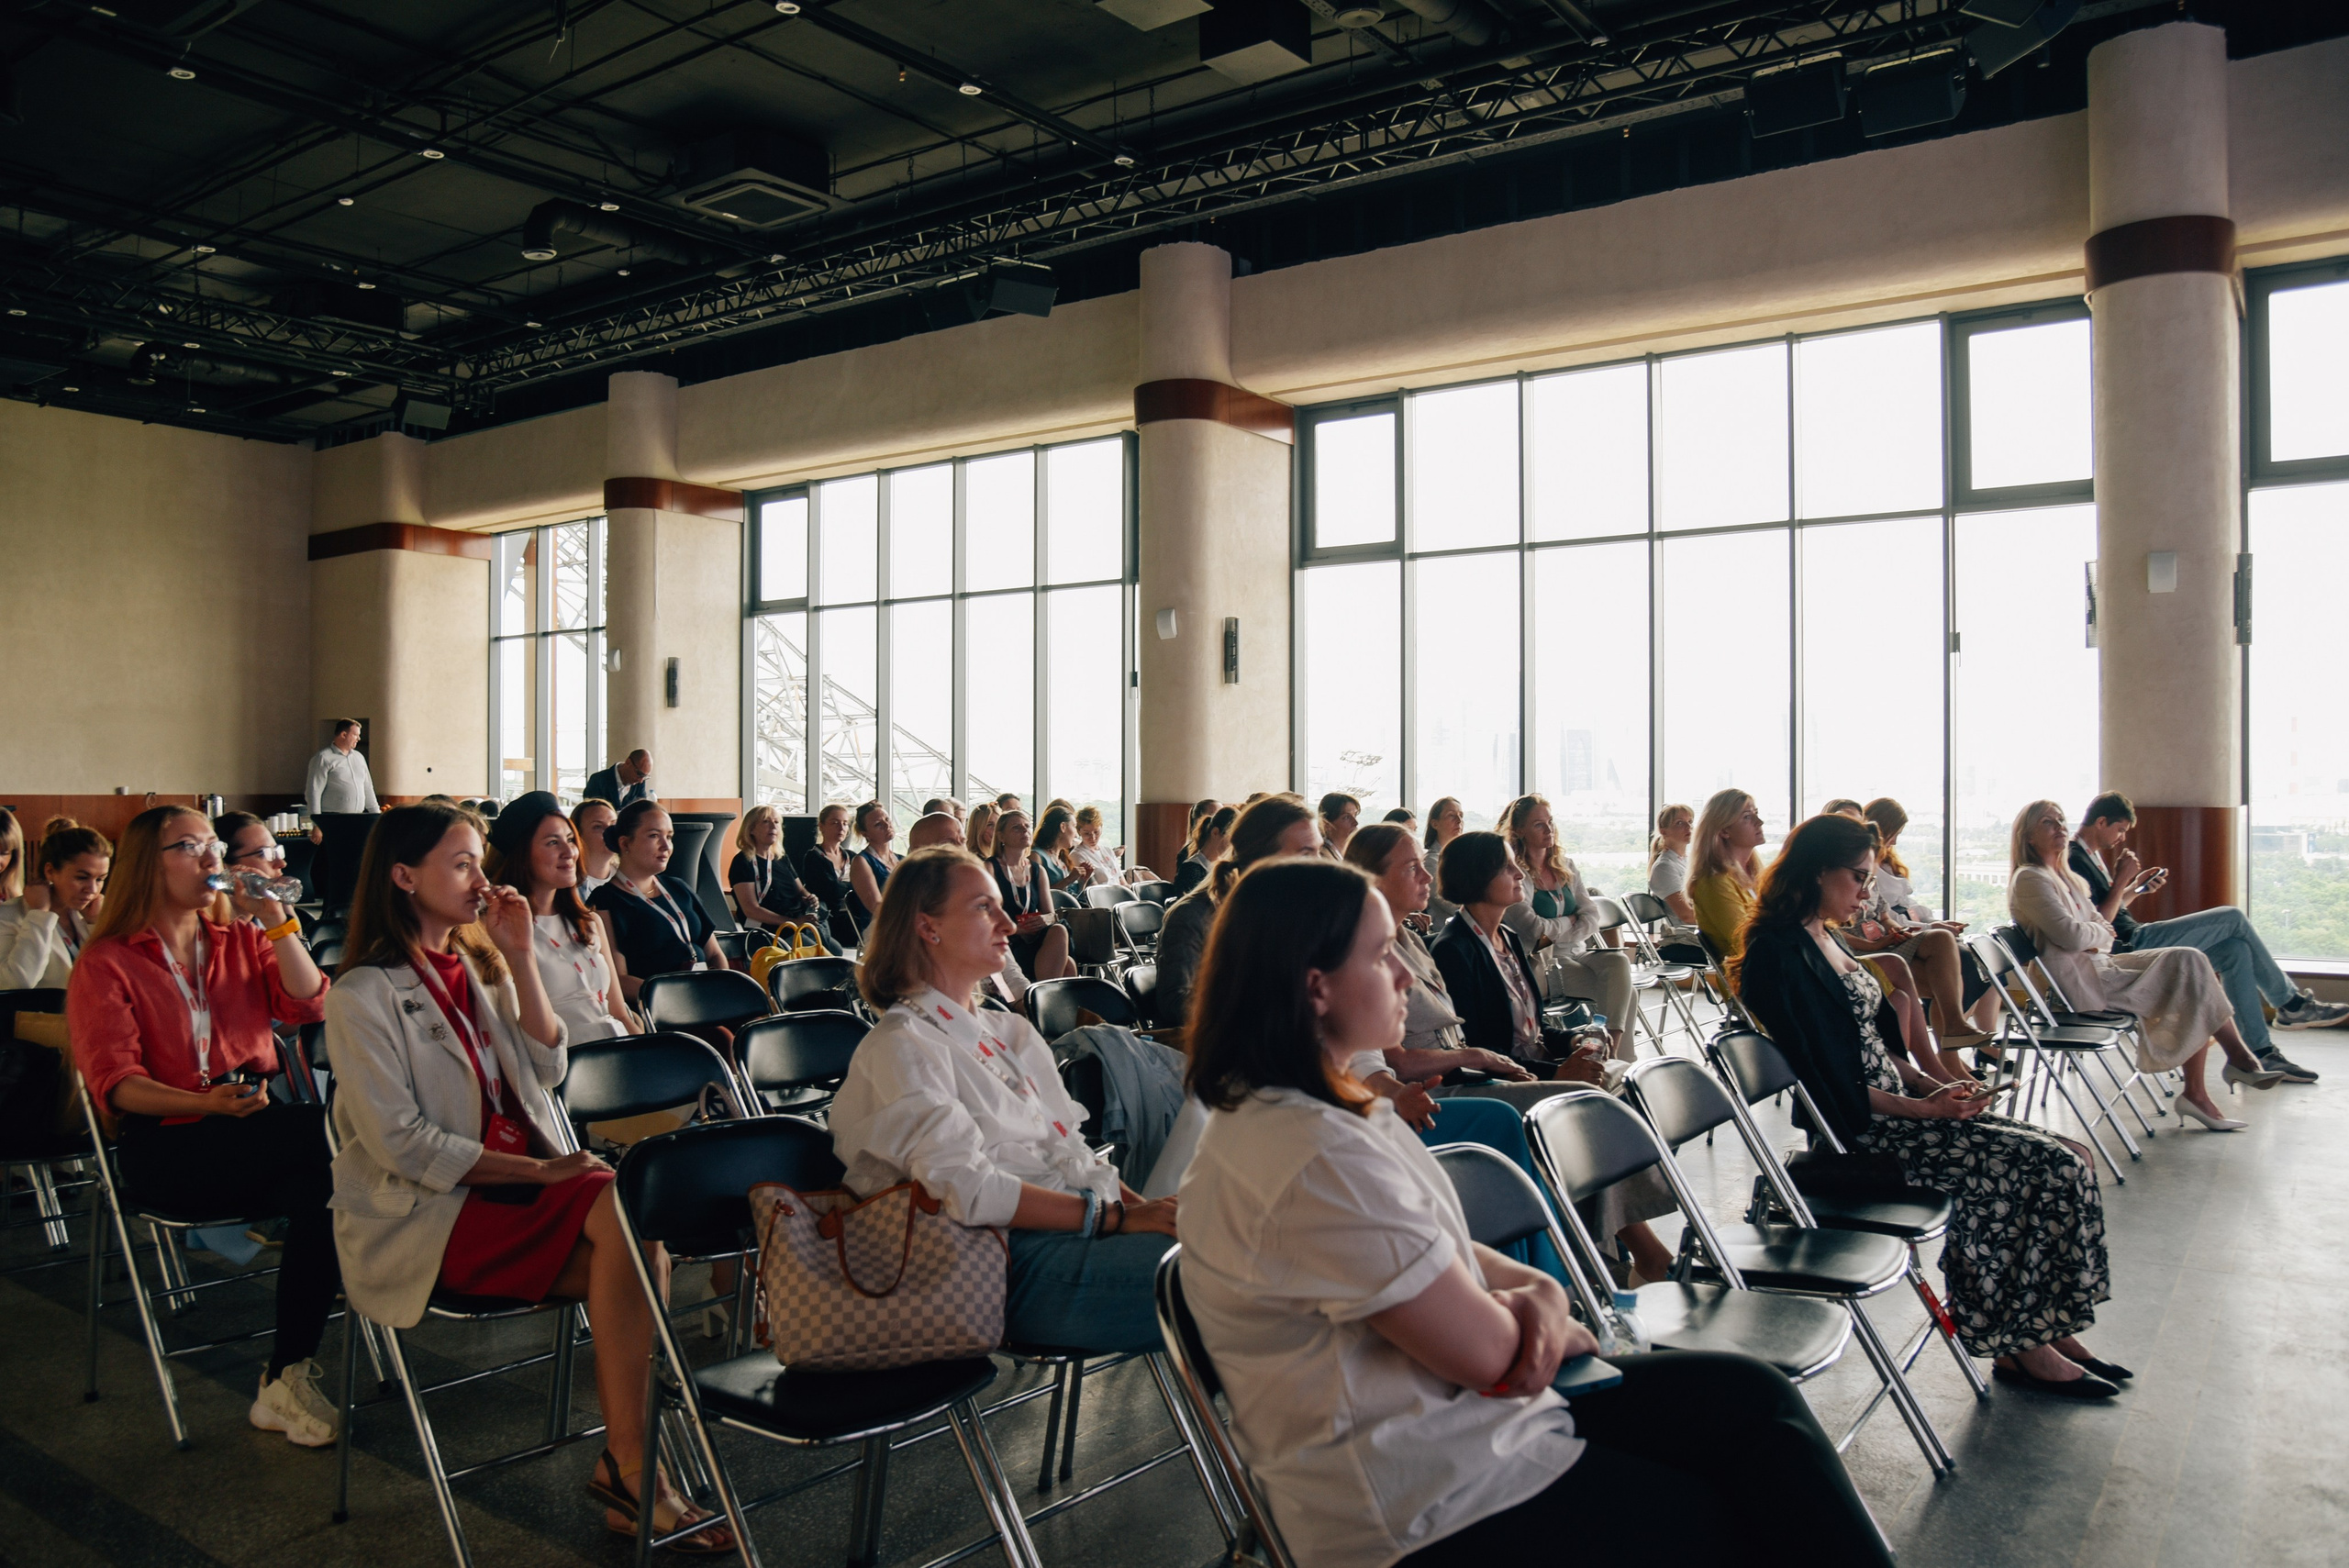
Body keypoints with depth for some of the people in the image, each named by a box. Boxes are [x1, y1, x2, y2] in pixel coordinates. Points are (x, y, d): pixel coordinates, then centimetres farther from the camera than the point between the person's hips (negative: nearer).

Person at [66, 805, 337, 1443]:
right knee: (326, 1131, -30)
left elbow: (308, 1005, 2)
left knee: (319, 1189, -30)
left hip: (257, 1128, 4)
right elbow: (115, 1085, -6)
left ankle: (284, 1383, -18)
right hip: (166, 1147, -4)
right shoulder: (105, 963, 5)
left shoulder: (241, 940, 18)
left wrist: (275, 919, -3)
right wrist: (208, 1103, -23)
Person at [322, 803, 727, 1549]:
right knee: (626, 1219, -27)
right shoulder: (364, 997, -7)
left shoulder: (479, 963, 15)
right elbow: (400, 1143, -14)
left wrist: (520, 960, 1)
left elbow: (549, 1068, 10)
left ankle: (624, 1462, -19)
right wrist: (538, 1170, -19)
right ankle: (630, 1465, -17)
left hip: (520, 1177, 7)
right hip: (428, 1211, -7)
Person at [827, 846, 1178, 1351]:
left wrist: (1144, 1208, 1)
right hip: (1019, 1262, -8)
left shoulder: (1010, 1031, 24)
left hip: (1084, 1229, 8)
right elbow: (967, 1189, -15)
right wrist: (1114, 1217, -17)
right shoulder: (901, 1047, -3)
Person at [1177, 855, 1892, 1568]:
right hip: (1433, 1508, -9)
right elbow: (1486, 1350, -23)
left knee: (1752, 1396, 8)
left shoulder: (1307, 1107, 5)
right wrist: (1545, 1320, -1)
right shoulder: (1315, 1161, -28)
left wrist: (1536, 1291, -6)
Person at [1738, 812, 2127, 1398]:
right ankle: (2025, 1346, 0)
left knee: (2066, 1161, 0)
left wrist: (1935, 1086, 4)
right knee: (2049, 1168, -13)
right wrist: (1925, 1106, -15)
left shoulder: (1825, 939, 14)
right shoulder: (1779, 954, -16)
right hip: (1858, 1130, -9)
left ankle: (2046, 1333, 7)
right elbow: (1827, 1084, -19)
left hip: (1891, 1105, 9)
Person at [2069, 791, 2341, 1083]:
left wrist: (2135, 888, 8)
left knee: (2235, 950, 7)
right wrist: (2121, 880, -21)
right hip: (2129, 948, -11)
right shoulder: (2075, 862, -18)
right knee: (2232, 918, -5)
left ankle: (2259, 1051, 9)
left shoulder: (2088, 856, 15)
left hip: (2135, 941, 11)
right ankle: (2291, 1003, 13)